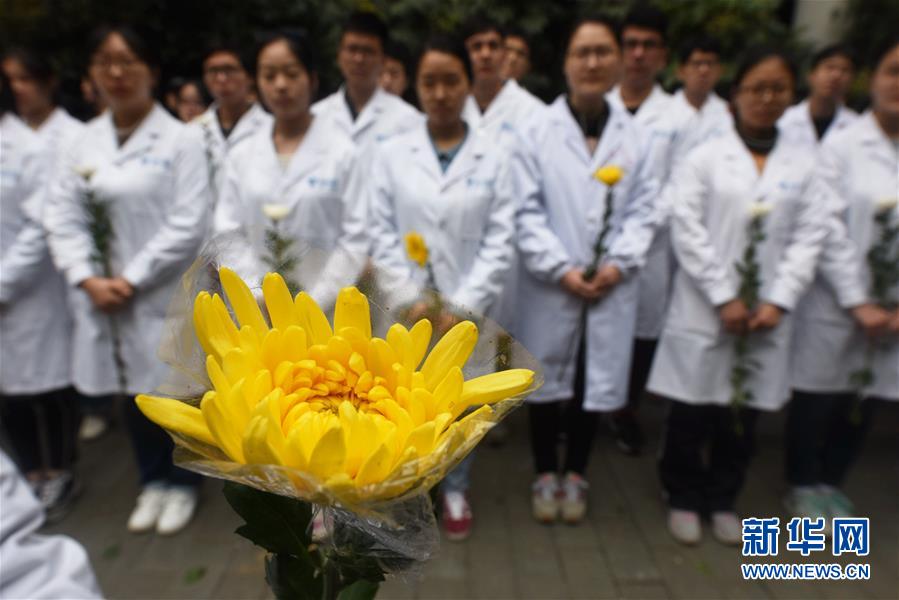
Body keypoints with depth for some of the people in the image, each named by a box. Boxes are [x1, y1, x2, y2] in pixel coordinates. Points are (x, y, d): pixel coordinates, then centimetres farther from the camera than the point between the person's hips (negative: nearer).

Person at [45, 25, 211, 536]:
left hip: (165, 297, -4)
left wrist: (131, 280, -13)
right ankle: (153, 481, 35)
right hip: (103, 297, 5)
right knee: (134, 393, 15)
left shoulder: (181, 139, -6)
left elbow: (189, 224, -13)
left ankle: (183, 483, 30)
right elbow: (63, 217, 6)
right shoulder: (84, 142, 9)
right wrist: (87, 280, -8)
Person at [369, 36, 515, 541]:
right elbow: (383, 235, 0)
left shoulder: (494, 158, 1)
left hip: (467, 309, 0)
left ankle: (455, 487, 37)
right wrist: (412, 300, -9)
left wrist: (463, 305, -11)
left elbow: (500, 240, -3)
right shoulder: (392, 154, 3)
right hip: (408, 310, 0)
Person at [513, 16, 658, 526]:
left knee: (595, 381, 11)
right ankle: (546, 474, 31)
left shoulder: (634, 134, 6)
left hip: (611, 286, 2)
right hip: (551, 285, -2)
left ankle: (576, 474, 33)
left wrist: (620, 263, -11)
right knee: (547, 381, 10)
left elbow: (642, 209, 4)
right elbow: (527, 211, -7)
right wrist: (561, 269, -14)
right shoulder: (537, 129, -2)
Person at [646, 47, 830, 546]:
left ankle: (722, 499, 31)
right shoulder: (705, 158, 0)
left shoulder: (802, 165, 9)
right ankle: (684, 498, 25)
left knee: (744, 411, 11)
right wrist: (724, 298, -11)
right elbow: (687, 231, -7)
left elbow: (809, 238, 4)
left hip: (767, 312, 3)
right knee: (692, 409, 4)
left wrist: (778, 302, -8)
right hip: (704, 308, -2)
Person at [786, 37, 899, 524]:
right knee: (817, 399, 7)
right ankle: (804, 484, 29)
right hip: (836, 301, -3)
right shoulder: (840, 145, -5)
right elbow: (830, 230, -10)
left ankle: (831, 481, 35)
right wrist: (858, 302, -13)